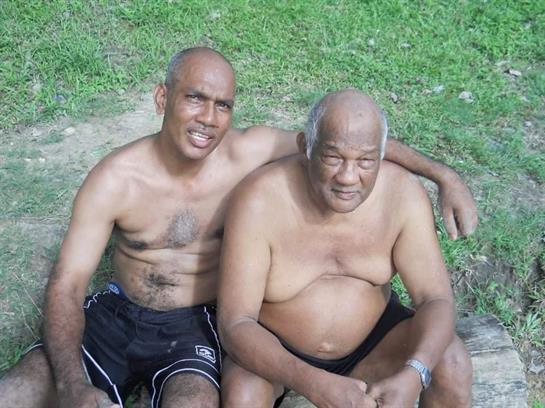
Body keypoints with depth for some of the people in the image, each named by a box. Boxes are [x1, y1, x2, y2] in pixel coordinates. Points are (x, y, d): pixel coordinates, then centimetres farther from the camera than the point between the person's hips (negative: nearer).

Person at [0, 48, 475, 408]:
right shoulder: (115, 178, -15)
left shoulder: (250, 151, -14)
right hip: (115, 316, 1)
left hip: (196, 326, -1)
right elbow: (67, 285, -13)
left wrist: (441, 172, -12)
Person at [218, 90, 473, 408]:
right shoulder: (260, 201, -28)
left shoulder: (404, 193, -20)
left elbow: (436, 298, -18)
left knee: (452, 363, -19)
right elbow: (235, 324, -28)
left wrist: (411, 376, -38)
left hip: (370, 337, 3)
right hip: (274, 347, -2)